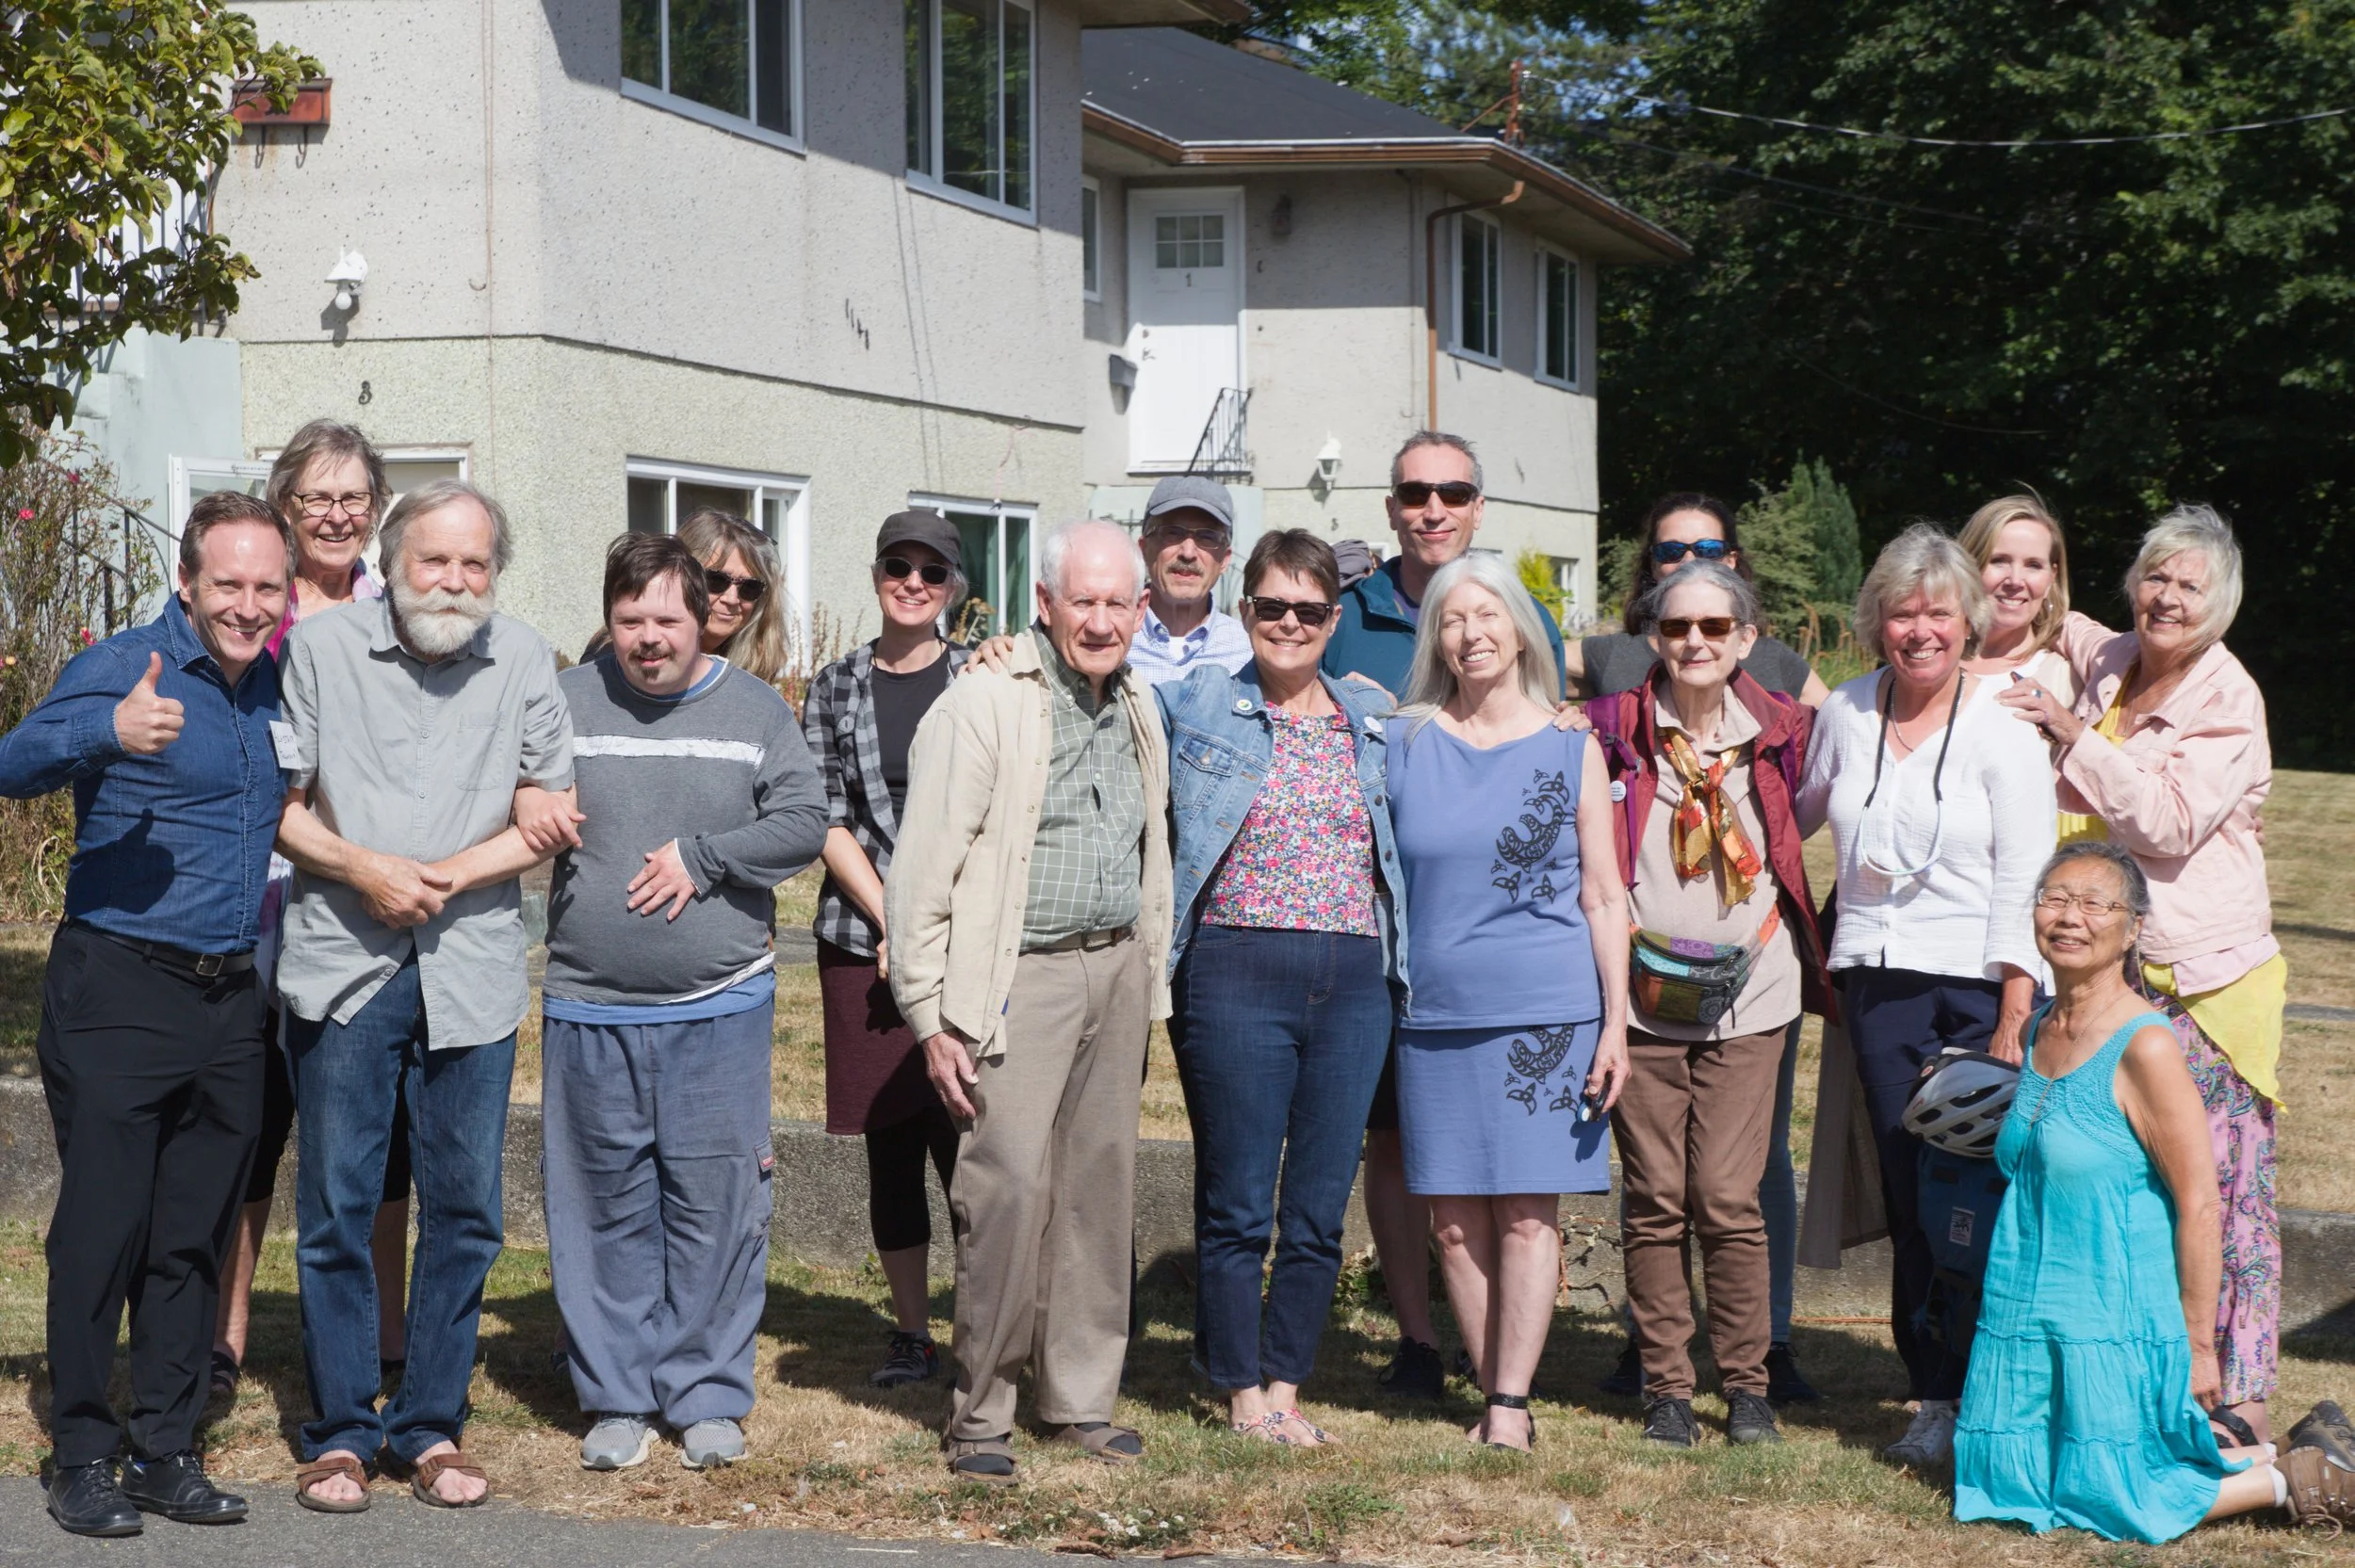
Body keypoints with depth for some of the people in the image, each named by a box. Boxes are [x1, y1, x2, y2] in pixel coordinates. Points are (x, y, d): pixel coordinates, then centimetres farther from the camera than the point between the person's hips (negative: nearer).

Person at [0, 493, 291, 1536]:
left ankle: (166, 1451, 19)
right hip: (119, 993, -6)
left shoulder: (279, 682, 10)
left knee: (193, 1241, 10)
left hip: (230, 1000, 6)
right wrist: (108, 730, -38)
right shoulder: (123, 668, -9)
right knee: (101, 1232, 0)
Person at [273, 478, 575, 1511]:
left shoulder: (523, 661, 4)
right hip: (343, 964, -1)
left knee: (464, 1210, 6)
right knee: (335, 1209, 2)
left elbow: (553, 815, 4)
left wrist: (443, 875, -9)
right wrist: (362, 868, -14)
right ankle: (340, 1430, 14)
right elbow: (275, 802, 1)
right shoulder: (321, 648, 0)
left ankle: (431, 1425, 18)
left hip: (471, 971, 2)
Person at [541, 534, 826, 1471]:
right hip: (590, 1008, 1)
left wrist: (703, 855, -8)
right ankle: (616, 1397, 17)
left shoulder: (753, 709, 5)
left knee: (714, 1204, 2)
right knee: (604, 1206, 5)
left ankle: (708, 1396, 14)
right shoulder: (567, 701, 6)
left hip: (720, 1007, 0)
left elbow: (804, 823, 0)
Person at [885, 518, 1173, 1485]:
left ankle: (1081, 1398, 19)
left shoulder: (1139, 709, 13)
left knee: (1101, 1186, 8)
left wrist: (1150, 993, 18)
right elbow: (924, 869, -10)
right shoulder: (986, 704, -9)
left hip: (1115, 971, 6)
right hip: (1020, 977, -6)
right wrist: (932, 1016, -12)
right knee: (1009, 1187, -11)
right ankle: (980, 1414, 1)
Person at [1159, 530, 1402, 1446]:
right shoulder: (1192, 704, 3)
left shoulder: (1372, 720, 13)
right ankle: (1241, 1394, 16)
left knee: (1321, 1209, 7)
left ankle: (1284, 1387, 20)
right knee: (1237, 1205, 2)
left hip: (1354, 984, 3)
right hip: (1236, 977, -3)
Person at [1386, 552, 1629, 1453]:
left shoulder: (1570, 747, 4)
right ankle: (1495, 1401, 12)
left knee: (1526, 1213, -3)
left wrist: (1615, 1021, -2)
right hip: (1435, 1011, 2)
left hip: (1545, 1008, -2)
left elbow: (1602, 895, 5)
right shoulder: (1405, 742, 8)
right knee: (1456, 1219, 3)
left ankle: (1512, 1404, 0)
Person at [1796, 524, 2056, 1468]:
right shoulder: (1845, 714, 7)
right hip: (1878, 981, 3)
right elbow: (1801, 816, 26)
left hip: (1981, 982, -3)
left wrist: (2012, 1023, -13)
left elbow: (2024, 890, -7)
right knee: (1909, 1194, 2)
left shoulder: (2002, 730, -4)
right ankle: (1937, 1397, 10)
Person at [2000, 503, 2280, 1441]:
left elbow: (2169, 821, -20)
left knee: (2223, 1187, -6)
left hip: (2209, 978, -6)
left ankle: (2243, 1394, 0)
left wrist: (2074, 734, -17)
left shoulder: (2230, 703, -8)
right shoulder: (2102, 662, 9)